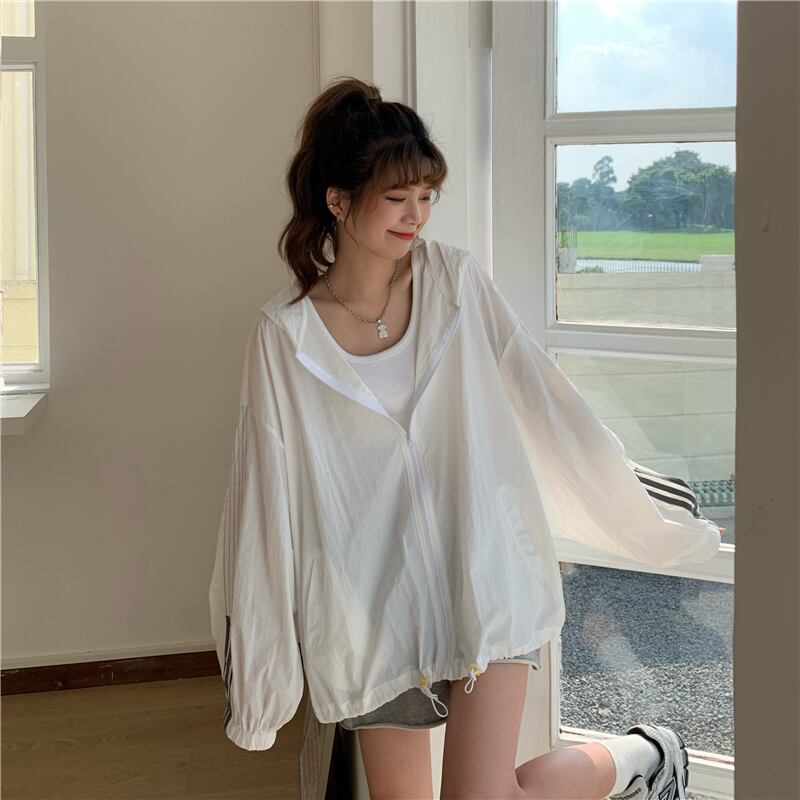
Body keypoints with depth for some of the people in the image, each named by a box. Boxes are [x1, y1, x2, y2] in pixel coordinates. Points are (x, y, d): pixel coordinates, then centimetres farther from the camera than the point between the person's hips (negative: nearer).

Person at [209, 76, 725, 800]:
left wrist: (641, 510, 6)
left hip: (481, 571, -1)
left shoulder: (455, 280, -2)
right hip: (371, 597, 1)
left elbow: (544, 399, 4)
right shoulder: (285, 334, -5)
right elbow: (268, 495, -1)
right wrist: (258, 657, 1)